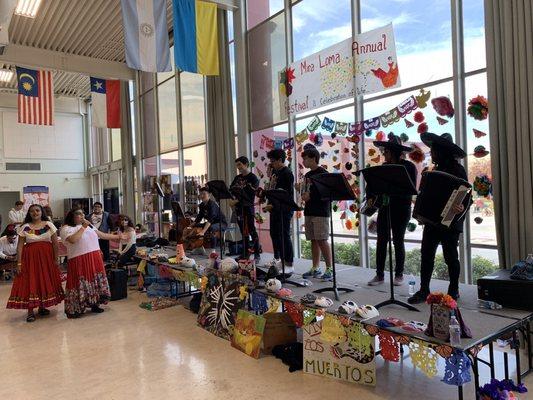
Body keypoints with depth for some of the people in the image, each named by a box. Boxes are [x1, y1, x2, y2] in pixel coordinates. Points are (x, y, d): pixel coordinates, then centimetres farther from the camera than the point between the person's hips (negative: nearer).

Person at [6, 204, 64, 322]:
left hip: (47, 257, 1)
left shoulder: (49, 225, 1)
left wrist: (56, 259, -2)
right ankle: (30, 311, 4)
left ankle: (42, 306, 24)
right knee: (30, 283, -3)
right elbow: (20, 246, 0)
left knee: (46, 281, 8)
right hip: (30, 257, -1)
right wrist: (19, 263, -6)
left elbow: (55, 243, 1)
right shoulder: (25, 227, 0)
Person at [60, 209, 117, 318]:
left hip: (95, 259, 7)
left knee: (95, 281, 10)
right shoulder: (66, 228, -2)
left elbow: (103, 235, 18)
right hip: (79, 260, -6)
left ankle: (94, 304, 23)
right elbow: (73, 240, -21)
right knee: (80, 283, -6)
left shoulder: (89, 226, 18)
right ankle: (74, 309, 6)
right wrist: (83, 227, -15)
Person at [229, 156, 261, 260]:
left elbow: (247, 194, -15)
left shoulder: (253, 178, -5)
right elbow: (231, 190, 12)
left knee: (251, 231, -5)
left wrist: (236, 201, -19)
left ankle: (257, 254, 1)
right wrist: (231, 201, -6)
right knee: (243, 232, 10)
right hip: (238, 208, 6)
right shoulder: (237, 178, 16)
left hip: (248, 208, -6)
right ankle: (246, 253, 17)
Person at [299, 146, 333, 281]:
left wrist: (310, 196, -16)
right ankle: (315, 268, 17)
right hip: (309, 211, 8)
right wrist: (301, 189, 1)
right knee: (313, 240, 10)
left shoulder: (322, 173, -8)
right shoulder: (307, 175, 17)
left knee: (322, 240, -8)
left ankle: (329, 269, -1)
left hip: (321, 212, -8)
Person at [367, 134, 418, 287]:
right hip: (384, 207, 4)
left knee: (398, 241, 4)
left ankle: (399, 275, 16)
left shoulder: (408, 166, -4)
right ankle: (379, 274, 9)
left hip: (401, 209, -4)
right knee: (381, 241, 2)